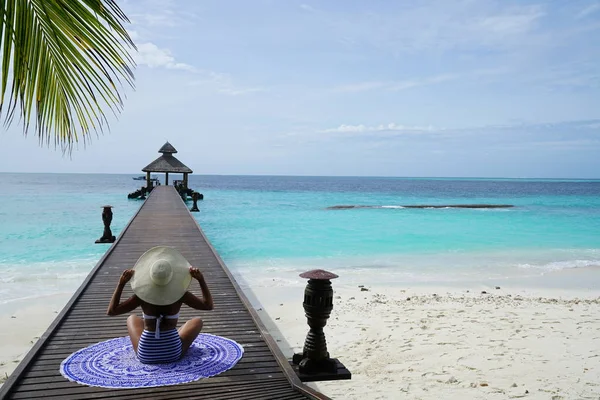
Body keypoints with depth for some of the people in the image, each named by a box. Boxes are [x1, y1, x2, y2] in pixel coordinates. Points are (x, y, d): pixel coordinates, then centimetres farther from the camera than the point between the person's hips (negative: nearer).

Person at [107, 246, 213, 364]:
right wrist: (201, 280, -6)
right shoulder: (180, 294, -15)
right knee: (197, 321, 24)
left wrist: (121, 283, -5)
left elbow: (111, 311, -3)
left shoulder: (142, 295, -14)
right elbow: (208, 305, -2)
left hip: (145, 355, 1)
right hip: (173, 353, -1)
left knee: (132, 318, 29)